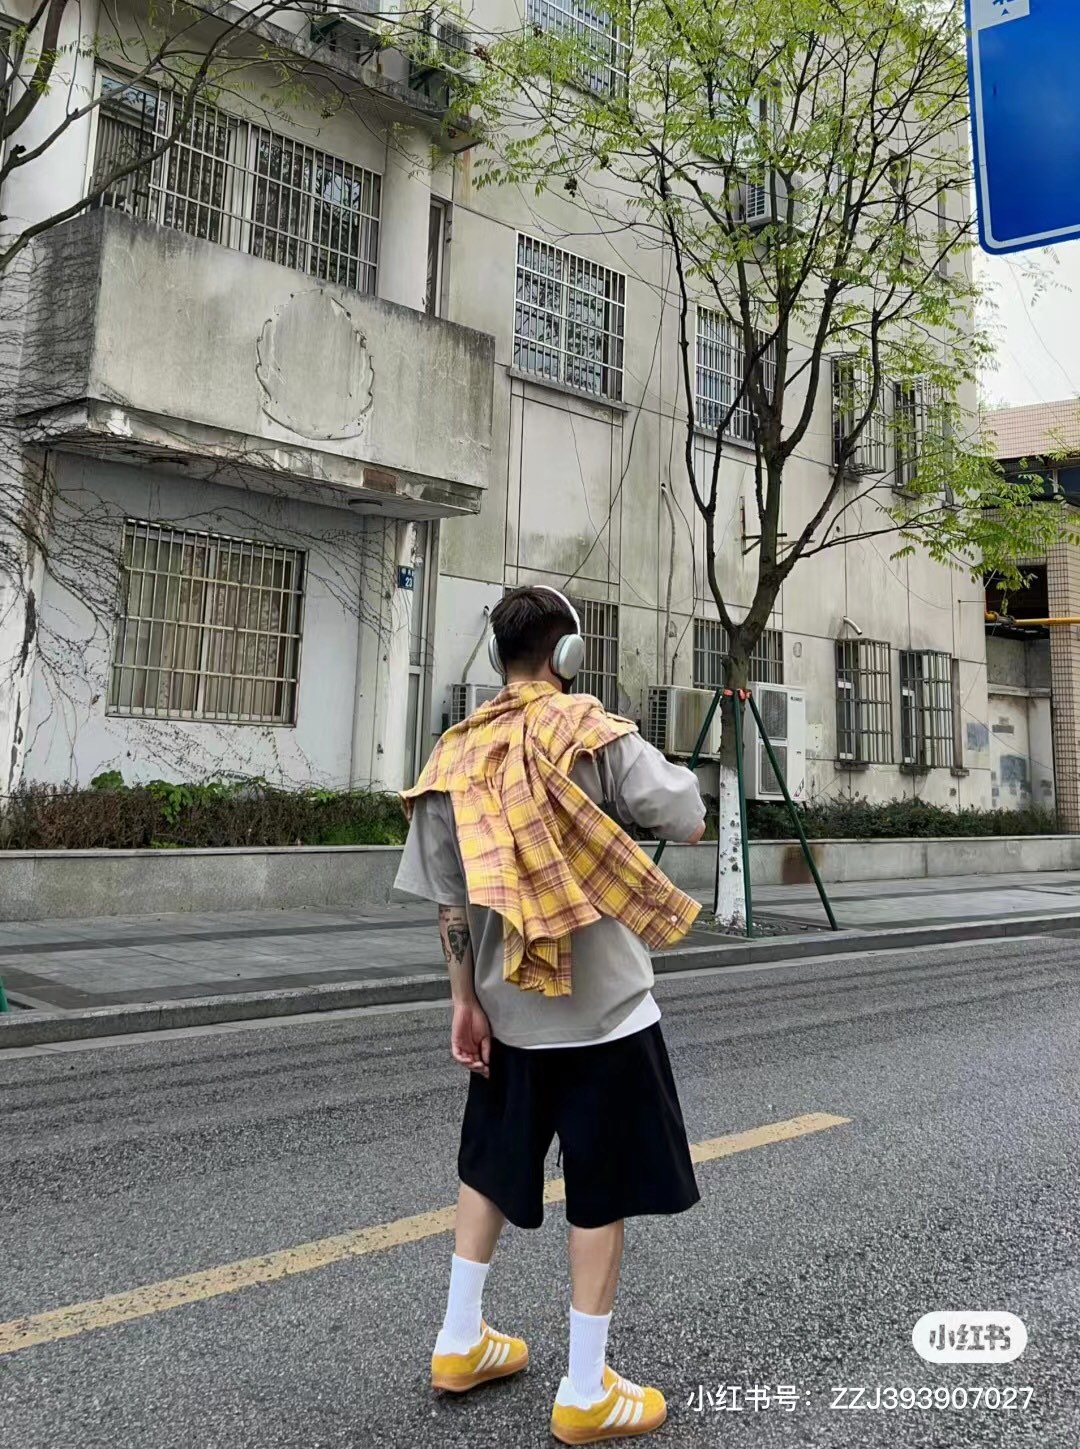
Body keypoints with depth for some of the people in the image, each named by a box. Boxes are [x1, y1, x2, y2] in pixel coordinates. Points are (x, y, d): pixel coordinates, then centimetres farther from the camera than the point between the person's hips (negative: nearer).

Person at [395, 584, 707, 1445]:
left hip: (509, 1009, 5)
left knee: (492, 1166, 22)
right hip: (603, 1010, -5)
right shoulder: (594, 735, -13)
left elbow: (450, 901, 1)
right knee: (602, 1192, 9)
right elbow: (691, 823, -10)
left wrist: (465, 1002, 8)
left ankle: (460, 1343, 35)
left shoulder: (458, 755, 0)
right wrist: (666, 778, 10)